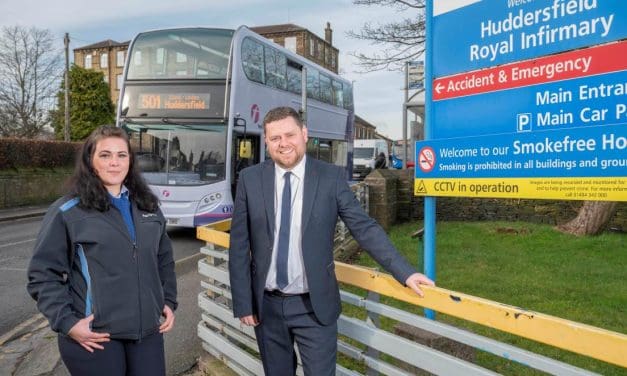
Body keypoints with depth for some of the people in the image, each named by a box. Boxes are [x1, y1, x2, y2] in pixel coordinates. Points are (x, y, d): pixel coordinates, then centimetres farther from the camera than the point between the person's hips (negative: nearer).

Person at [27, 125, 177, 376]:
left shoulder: (148, 206, 9)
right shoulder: (67, 212, -6)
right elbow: (43, 274, -4)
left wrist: (169, 302, 10)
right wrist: (66, 322, -11)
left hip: (148, 331, 4)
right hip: (94, 337, -4)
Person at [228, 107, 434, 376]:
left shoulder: (331, 177, -7)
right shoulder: (250, 179, -3)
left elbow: (365, 228, -4)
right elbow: (239, 245, -1)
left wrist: (405, 273, -9)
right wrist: (242, 302, -2)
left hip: (314, 306, -1)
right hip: (266, 305, 2)